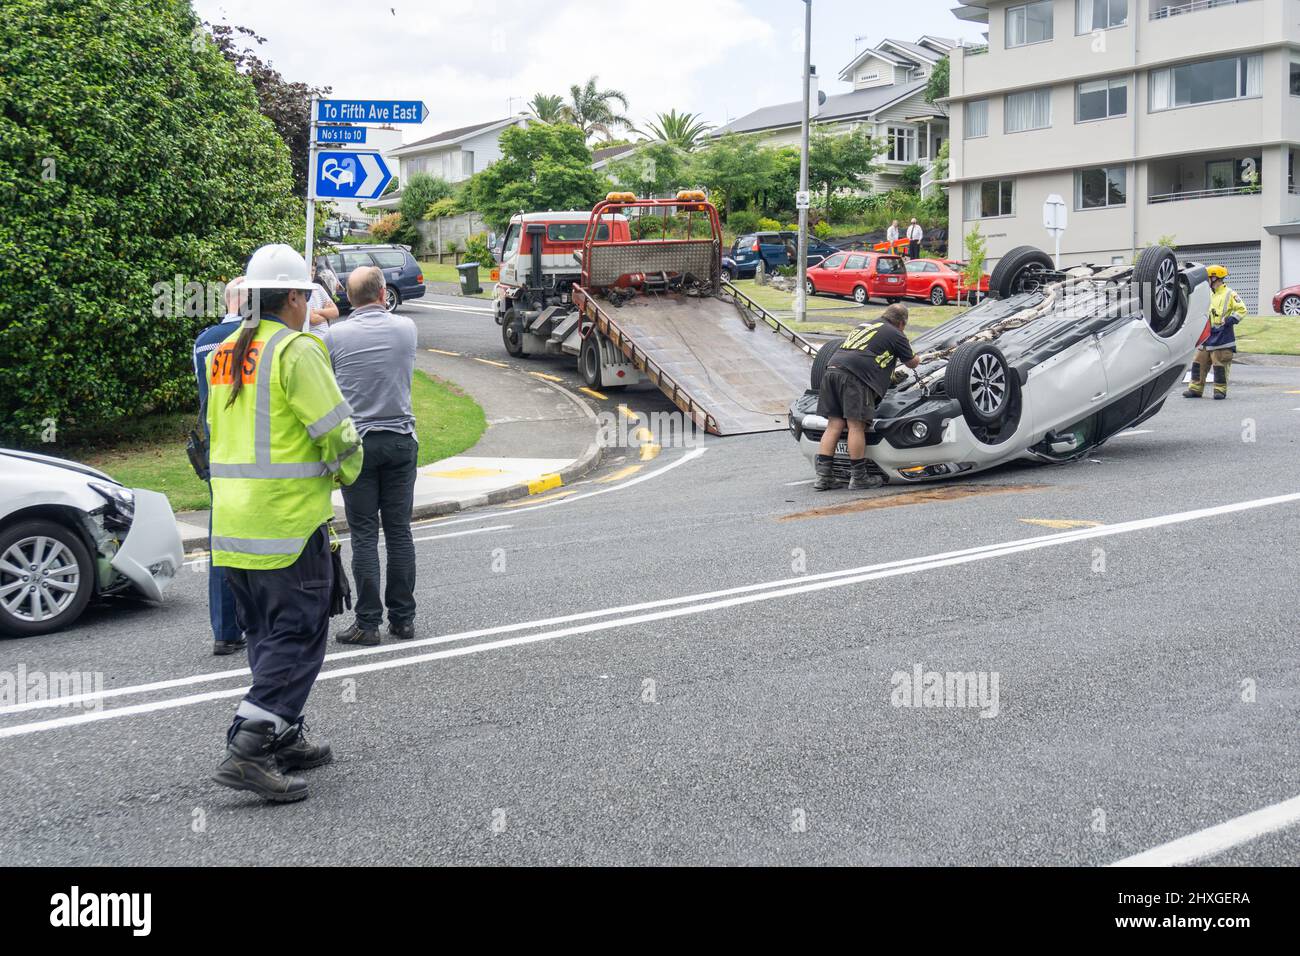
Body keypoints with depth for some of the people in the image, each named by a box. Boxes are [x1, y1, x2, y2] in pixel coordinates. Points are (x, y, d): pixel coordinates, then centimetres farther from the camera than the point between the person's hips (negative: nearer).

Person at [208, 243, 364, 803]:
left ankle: (284, 739, 25)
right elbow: (336, 431, -14)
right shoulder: (297, 350, -12)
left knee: (268, 635, 18)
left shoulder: (223, 354, 14)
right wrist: (346, 472, 6)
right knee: (297, 638, -3)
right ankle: (248, 751, -10)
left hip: (232, 520, 8)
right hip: (288, 520, -8)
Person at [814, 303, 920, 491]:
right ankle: (858, 478, -1)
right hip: (854, 376, -7)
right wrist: (917, 360, 47)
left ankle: (823, 476, 2)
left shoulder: (864, 325, 32)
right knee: (856, 425, -4)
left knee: (834, 424, 6)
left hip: (832, 368, 7)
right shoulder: (896, 334, 12)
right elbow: (911, 363, 24)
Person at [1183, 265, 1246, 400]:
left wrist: (1229, 321, -17)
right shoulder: (1208, 294, 15)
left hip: (1222, 337, -7)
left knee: (1220, 364, -4)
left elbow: (1241, 310, -9)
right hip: (1207, 335, 7)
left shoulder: (1229, 294, -6)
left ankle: (1220, 390, 4)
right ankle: (1196, 388, 10)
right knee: (1199, 362, 5)